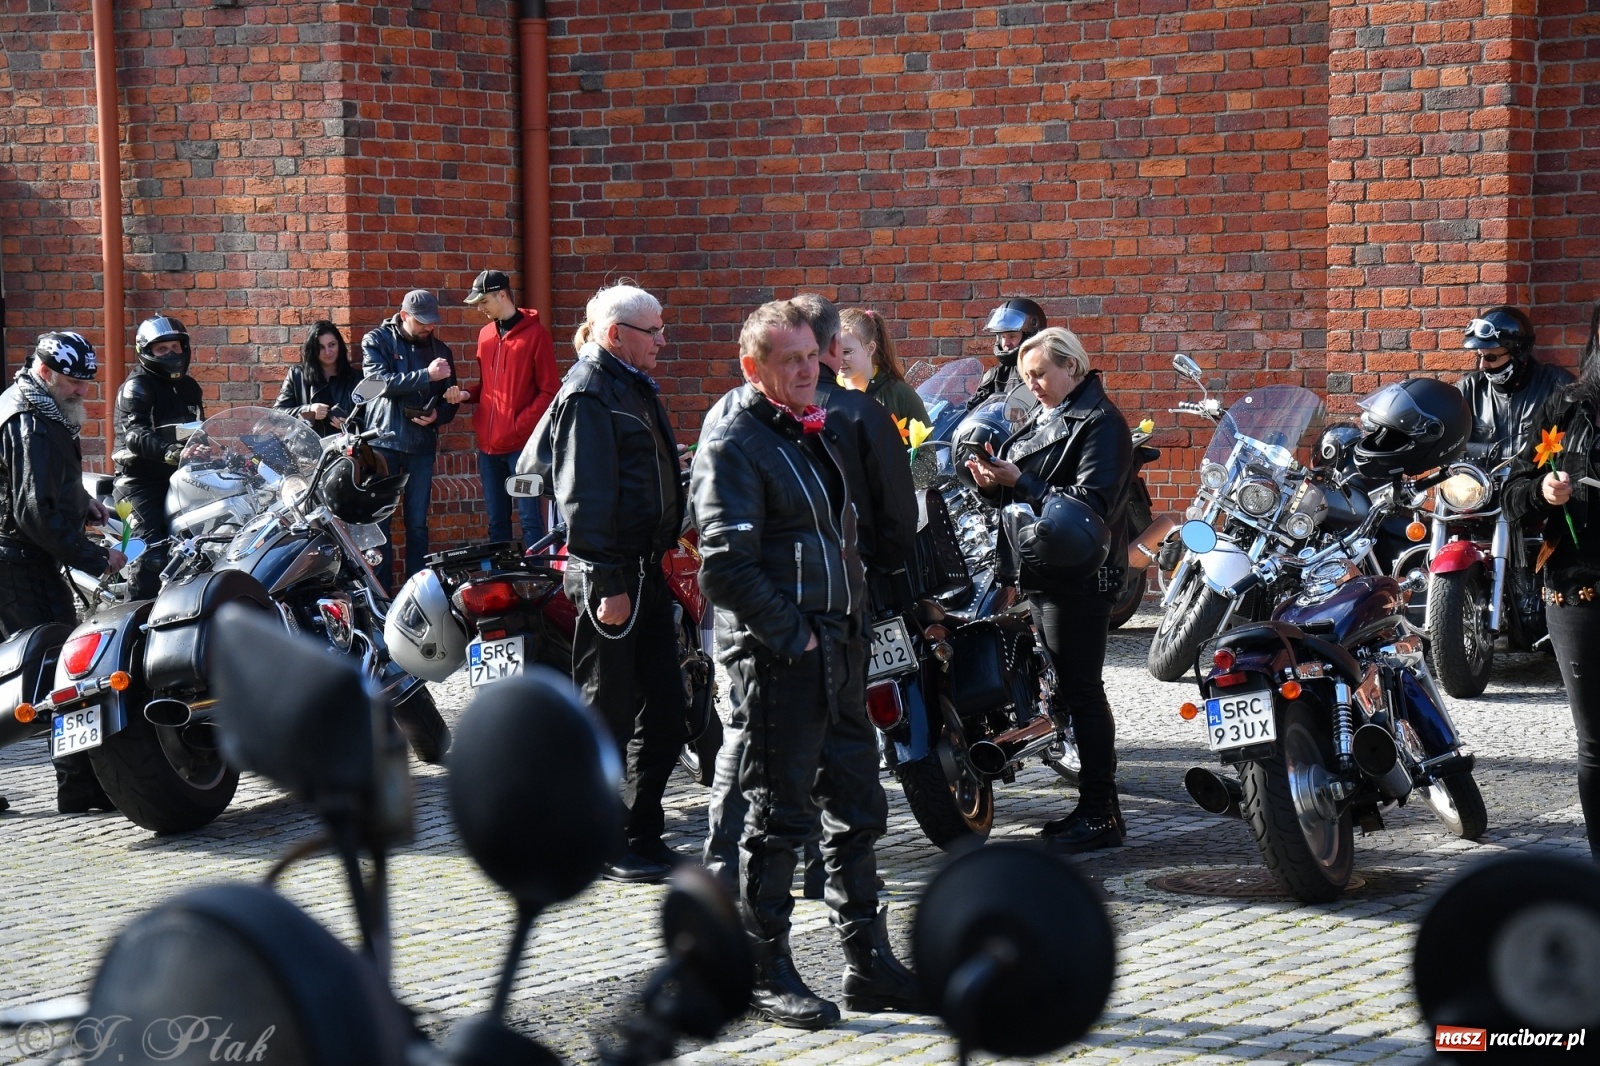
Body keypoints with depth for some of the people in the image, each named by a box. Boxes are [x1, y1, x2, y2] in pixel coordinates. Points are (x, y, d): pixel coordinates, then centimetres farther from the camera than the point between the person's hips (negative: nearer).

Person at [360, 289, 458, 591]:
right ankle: (381, 588, 2)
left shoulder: (440, 350, 12)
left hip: (422, 444, 3)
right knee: (380, 520, -2)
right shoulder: (377, 341, 1)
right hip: (383, 441, -3)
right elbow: (382, 382, -15)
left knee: (418, 524, 5)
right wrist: (426, 376, -22)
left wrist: (437, 415, -10)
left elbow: (450, 399, 13)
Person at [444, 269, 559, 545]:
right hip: (488, 444, 6)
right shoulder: (485, 335, 13)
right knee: (496, 521, 10)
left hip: (521, 444, -6)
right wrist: (466, 395, 2)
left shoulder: (535, 334, -5)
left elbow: (549, 391, -7)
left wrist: (520, 426, -14)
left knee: (529, 519, -5)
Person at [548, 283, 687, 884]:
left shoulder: (635, 386, 17)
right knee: (606, 716, -2)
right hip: (612, 575, -10)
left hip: (648, 569, 10)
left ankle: (642, 835, 20)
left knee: (664, 714, 11)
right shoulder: (588, 393, -13)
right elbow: (584, 496, -20)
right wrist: (607, 583, -23)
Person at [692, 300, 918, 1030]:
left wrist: (849, 625, 15)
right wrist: (793, 637, -17)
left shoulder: (817, 432, 16)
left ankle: (868, 963, 22)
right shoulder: (734, 445, -11)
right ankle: (767, 975, 8)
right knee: (778, 816, -2)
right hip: (775, 655, -9)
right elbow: (726, 569, -18)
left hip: (836, 645, 9)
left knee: (857, 808, 12)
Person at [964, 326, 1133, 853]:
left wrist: (1018, 481, -22)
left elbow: (1091, 504, -21)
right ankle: (1092, 807, 20)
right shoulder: (1042, 419, 17)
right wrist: (994, 483, -4)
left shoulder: (1100, 423, -11)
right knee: (1068, 690, 13)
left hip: (1079, 575, -9)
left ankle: (1101, 814, -3)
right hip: (1043, 573, 9)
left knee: (1082, 691, -7)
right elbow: (1025, 493, 18)